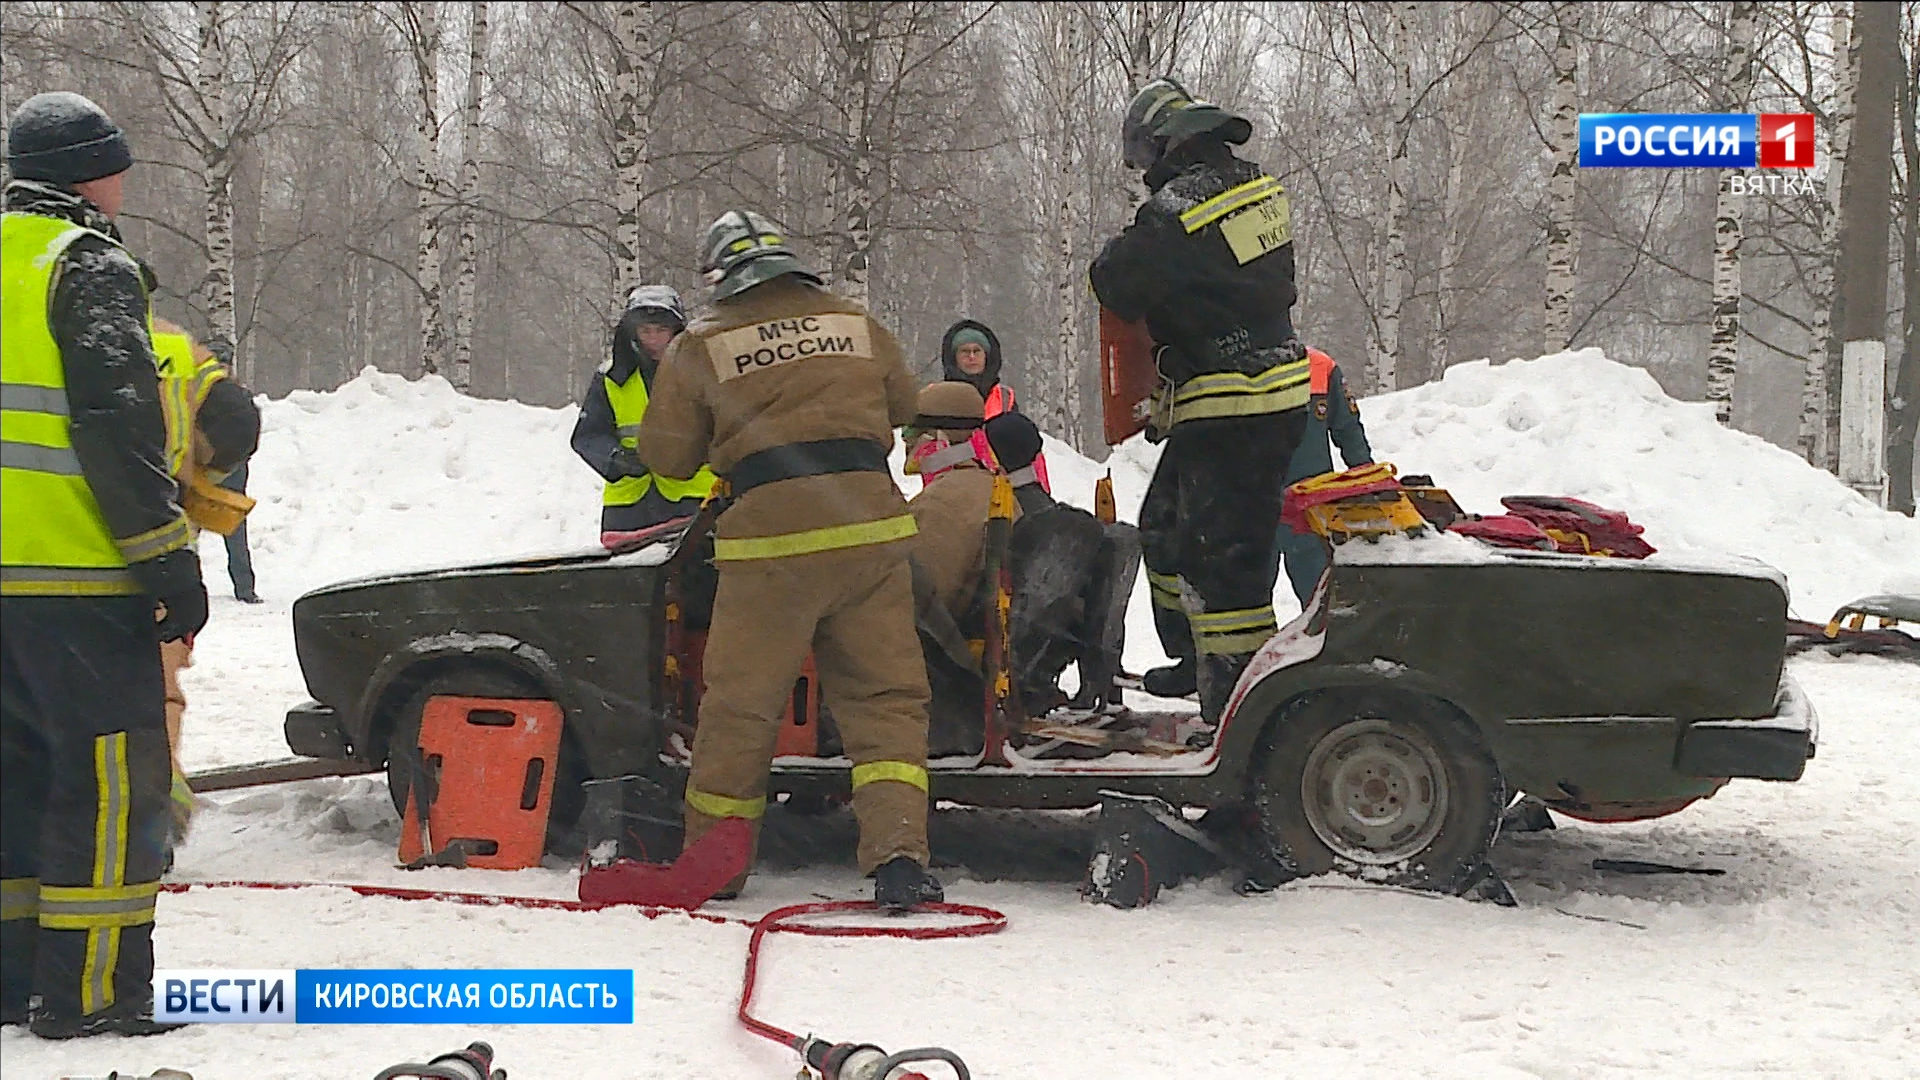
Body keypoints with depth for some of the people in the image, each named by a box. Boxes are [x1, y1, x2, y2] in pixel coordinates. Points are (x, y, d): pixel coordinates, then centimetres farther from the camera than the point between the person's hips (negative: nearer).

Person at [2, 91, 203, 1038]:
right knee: (113, 772, -4)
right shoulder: (89, 267, -8)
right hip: (76, 572, -8)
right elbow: (115, 424, -17)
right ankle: (87, 988, -5)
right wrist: (169, 558, -15)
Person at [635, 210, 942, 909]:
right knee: (885, 698, 6)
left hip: (773, 538, -2)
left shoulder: (701, 348, 4)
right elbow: (901, 411, 27)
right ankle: (897, 853, -7)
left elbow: (667, 456, 9)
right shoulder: (859, 326, 13)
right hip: (871, 530, 2)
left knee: (741, 705, 9)